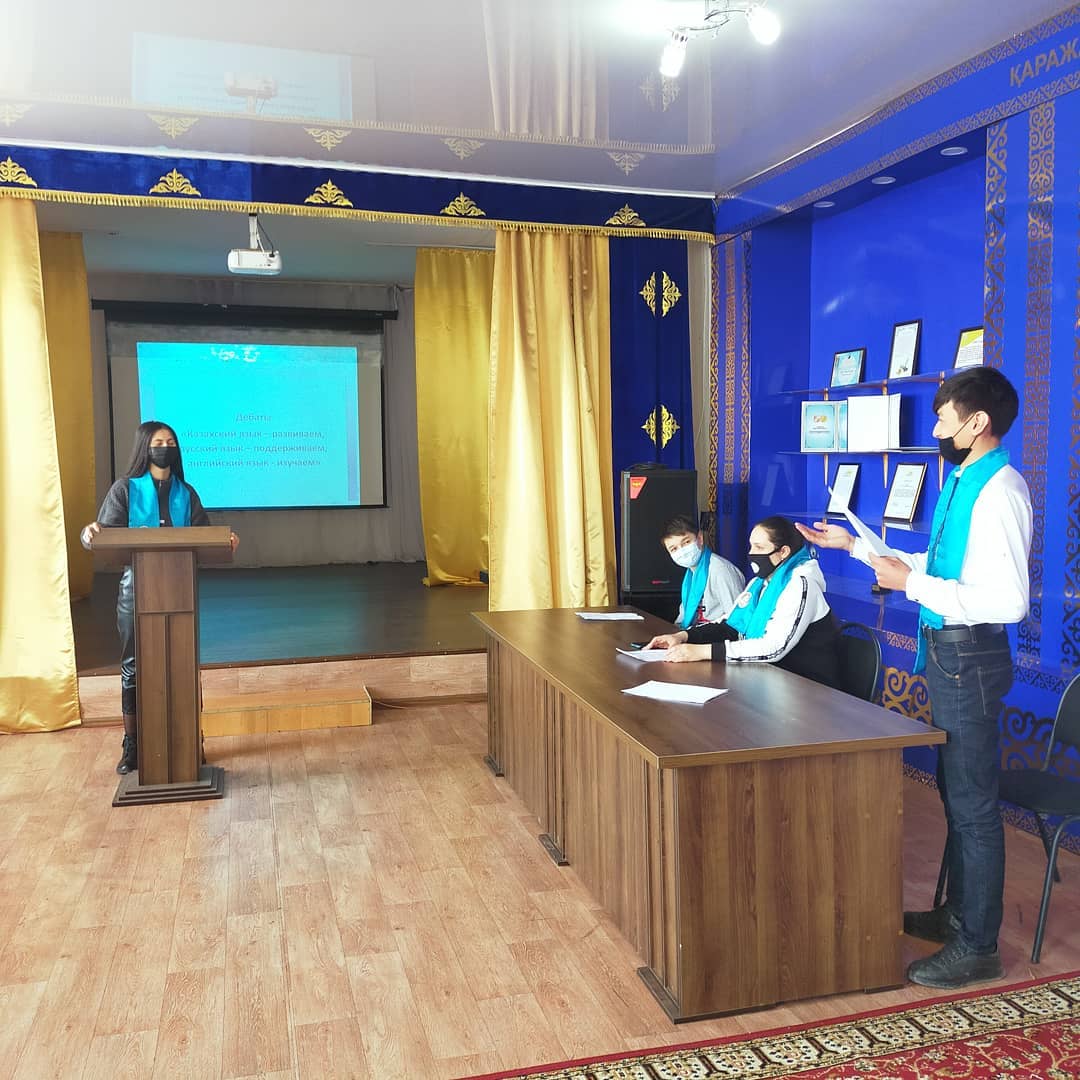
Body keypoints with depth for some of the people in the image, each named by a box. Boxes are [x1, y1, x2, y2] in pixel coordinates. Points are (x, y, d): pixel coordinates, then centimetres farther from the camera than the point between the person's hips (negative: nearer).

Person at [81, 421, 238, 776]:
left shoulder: (185, 493, 8)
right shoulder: (125, 489, 0)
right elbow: (106, 534, -8)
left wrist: (224, 540, -18)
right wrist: (90, 533, -31)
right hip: (137, 586, -2)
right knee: (134, 665, 5)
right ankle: (132, 745, 15)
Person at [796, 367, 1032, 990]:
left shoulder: (1000, 493, -21)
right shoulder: (964, 483, 10)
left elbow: (1009, 601, -27)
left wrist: (911, 583, -23)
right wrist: (857, 546, 17)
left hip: (970, 658, -10)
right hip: (948, 654, 10)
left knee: (973, 803, 2)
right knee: (957, 793, 21)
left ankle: (978, 947, 17)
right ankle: (961, 911, 38)